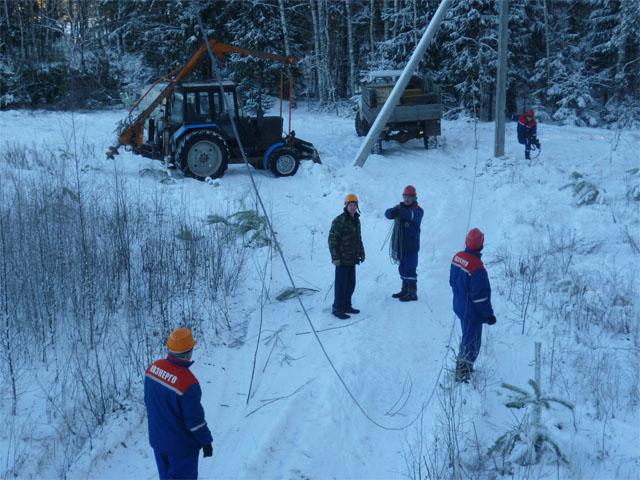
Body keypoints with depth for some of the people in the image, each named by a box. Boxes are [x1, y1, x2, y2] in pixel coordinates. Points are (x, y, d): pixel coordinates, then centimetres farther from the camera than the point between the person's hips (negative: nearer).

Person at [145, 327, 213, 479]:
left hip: (157, 438, 6)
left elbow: (148, 401, 4)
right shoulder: (187, 382, -32)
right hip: (181, 446, -6)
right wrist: (206, 441, -7)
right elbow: (195, 419, -22)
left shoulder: (153, 367, -11)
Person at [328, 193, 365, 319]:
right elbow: (332, 239, -15)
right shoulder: (339, 221, -14)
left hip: (352, 258, 8)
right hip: (342, 259, -8)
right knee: (341, 284, -3)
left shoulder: (356, 220, 13)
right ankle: (337, 308, 6)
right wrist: (335, 257, -18)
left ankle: (346, 305, 25)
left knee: (351, 284, 13)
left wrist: (361, 253, 20)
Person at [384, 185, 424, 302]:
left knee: (410, 269, -8)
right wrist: (393, 211, -26)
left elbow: (413, 216, -27)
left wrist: (401, 211, -38)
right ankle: (405, 290, 25)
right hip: (400, 244, 6)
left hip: (411, 245, -6)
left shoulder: (418, 210, -5)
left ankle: (412, 293, -3)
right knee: (403, 268, 14)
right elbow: (388, 214, -3)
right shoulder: (400, 207, 12)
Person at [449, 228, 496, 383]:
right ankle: (462, 373, 10)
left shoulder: (457, 257, -4)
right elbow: (480, 295, -23)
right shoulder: (477, 267, -28)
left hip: (459, 305, 8)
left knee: (467, 337, 25)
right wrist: (489, 315, -12)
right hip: (473, 311, -8)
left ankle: (463, 367, 39)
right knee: (472, 342, 5)